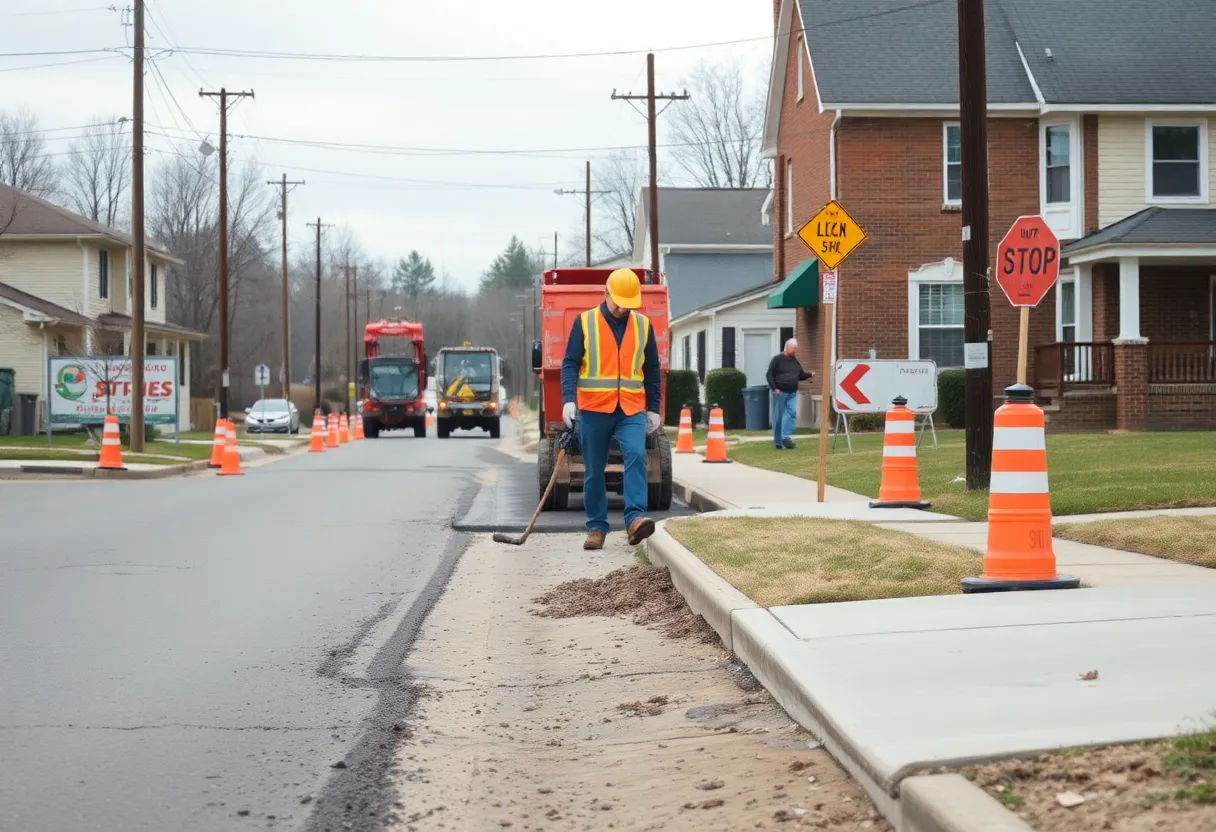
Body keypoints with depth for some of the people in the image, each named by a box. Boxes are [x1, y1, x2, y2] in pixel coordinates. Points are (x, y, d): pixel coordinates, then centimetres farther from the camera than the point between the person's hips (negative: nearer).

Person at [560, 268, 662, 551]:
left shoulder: (643, 325, 9)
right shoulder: (584, 322, 2)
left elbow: (652, 371, 15)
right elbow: (570, 364, -1)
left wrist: (653, 409, 11)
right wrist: (569, 400, -15)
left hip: (632, 410, 1)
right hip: (593, 410, -1)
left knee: (636, 456, -20)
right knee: (593, 471, 4)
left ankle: (635, 519, -25)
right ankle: (596, 527, 14)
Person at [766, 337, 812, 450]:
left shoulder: (795, 361, 14)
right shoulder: (777, 359, -4)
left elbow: (801, 375, 20)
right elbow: (769, 375, -6)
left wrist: (810, 375, 2)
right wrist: (774, 388, -15)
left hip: (792, 393, 5)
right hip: (780, 392, -5)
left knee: (792, 413, -11)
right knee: (778, 417, 1)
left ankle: (786, 437, -13)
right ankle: (778, 442, 8)